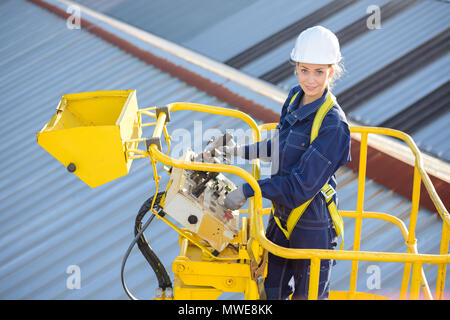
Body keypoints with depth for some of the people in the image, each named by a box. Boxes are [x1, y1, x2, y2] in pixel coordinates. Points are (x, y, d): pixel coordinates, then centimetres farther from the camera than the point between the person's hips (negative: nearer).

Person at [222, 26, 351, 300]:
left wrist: (248, 190, -24)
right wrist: (246, 151, 11)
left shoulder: (333, 125, -26)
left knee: (308, 294, 12)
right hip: (282, 215, 7)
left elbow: (302, 186, -27)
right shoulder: (295, 97, -2)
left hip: (312, 225, -7)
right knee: (272, 289, 20)